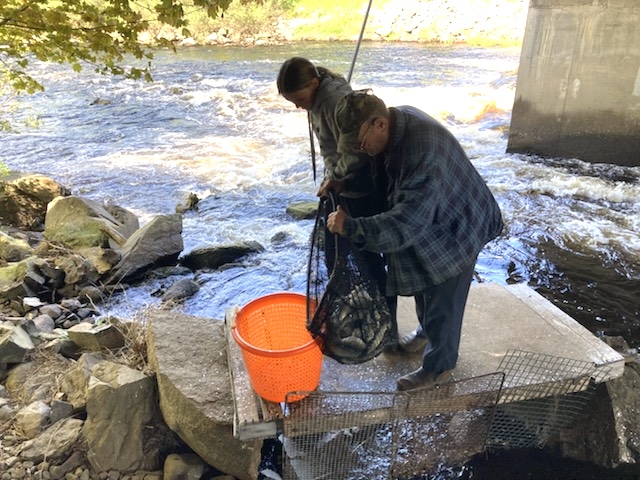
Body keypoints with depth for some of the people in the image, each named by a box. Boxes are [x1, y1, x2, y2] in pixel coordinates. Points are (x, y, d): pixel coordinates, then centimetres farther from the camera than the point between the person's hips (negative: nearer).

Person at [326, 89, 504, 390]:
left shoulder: (423, 153, -40)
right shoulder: (396, 120, -11)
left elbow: (407, 222, -43)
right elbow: (375, 167, 9)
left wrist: (351, 227, -44)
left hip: (456, 230, -9)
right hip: (428, 220, 9)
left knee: (442, 300, 6)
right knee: (422, 284, 26)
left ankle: (438, 367, 28)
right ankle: (427, 331, 52)